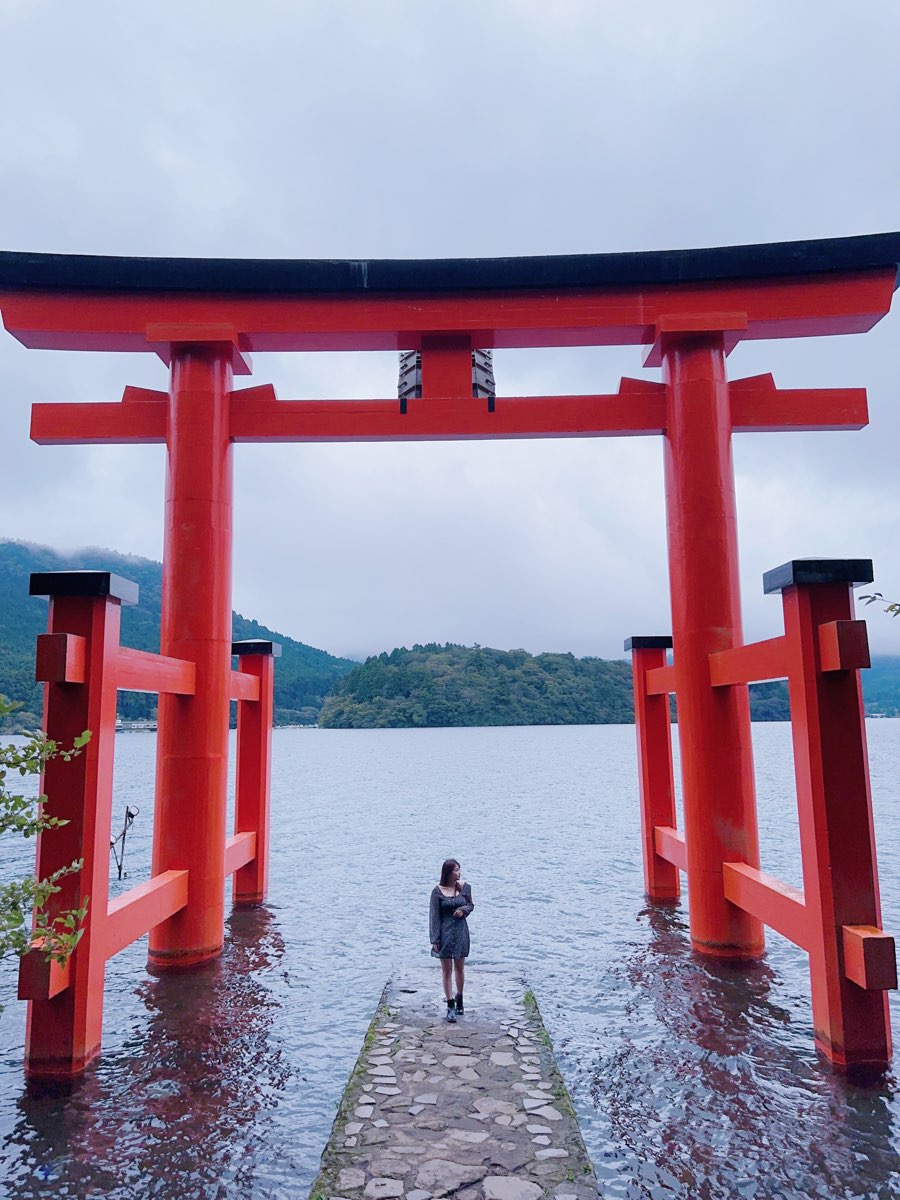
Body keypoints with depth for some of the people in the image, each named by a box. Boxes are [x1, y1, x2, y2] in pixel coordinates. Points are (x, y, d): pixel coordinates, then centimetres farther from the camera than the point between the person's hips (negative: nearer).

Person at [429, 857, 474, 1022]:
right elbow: (434, 916, -9)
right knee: (446, 970, 4)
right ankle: (450, 1005, 14)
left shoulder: (464, 887, -3)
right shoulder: (438, 891, -12)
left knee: (459, 968, 14)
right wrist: (435, 940, -10)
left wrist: (464, 910, -12)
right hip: (445, 932, -3)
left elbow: (471, 904, 11)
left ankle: (459, 999, 34)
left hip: (461, 930, 3)